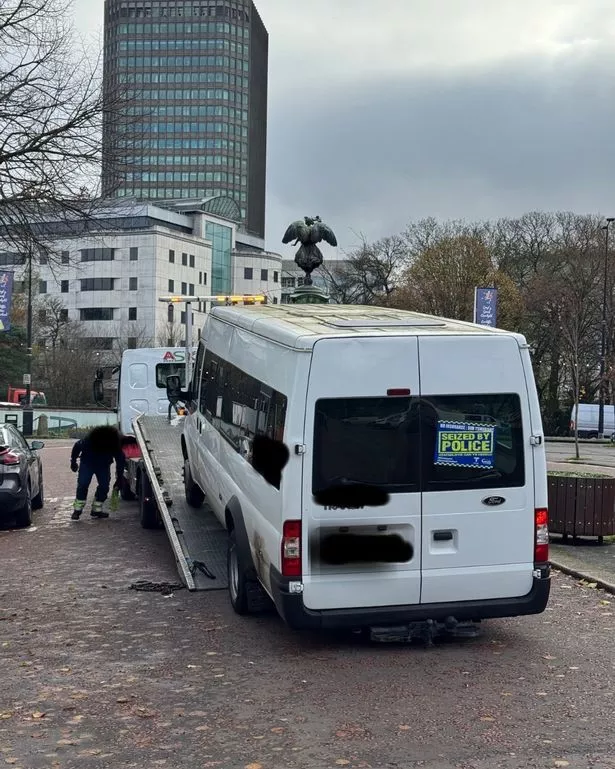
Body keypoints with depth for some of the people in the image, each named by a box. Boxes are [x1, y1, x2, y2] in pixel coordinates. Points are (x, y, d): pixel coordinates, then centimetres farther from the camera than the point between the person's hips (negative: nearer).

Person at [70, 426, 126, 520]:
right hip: (87, 463, -2)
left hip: (103, 466, 2)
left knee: (104, 486, -9)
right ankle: (77, 510, -7)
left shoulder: (115, 447, -29)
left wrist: (119, 479, -15)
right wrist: (73, 461, -3)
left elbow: (121, 462, -16)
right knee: (82, 485, -15)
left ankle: (97, 510, 3)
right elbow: (77, 447, -12)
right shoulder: (88, 441, -33)